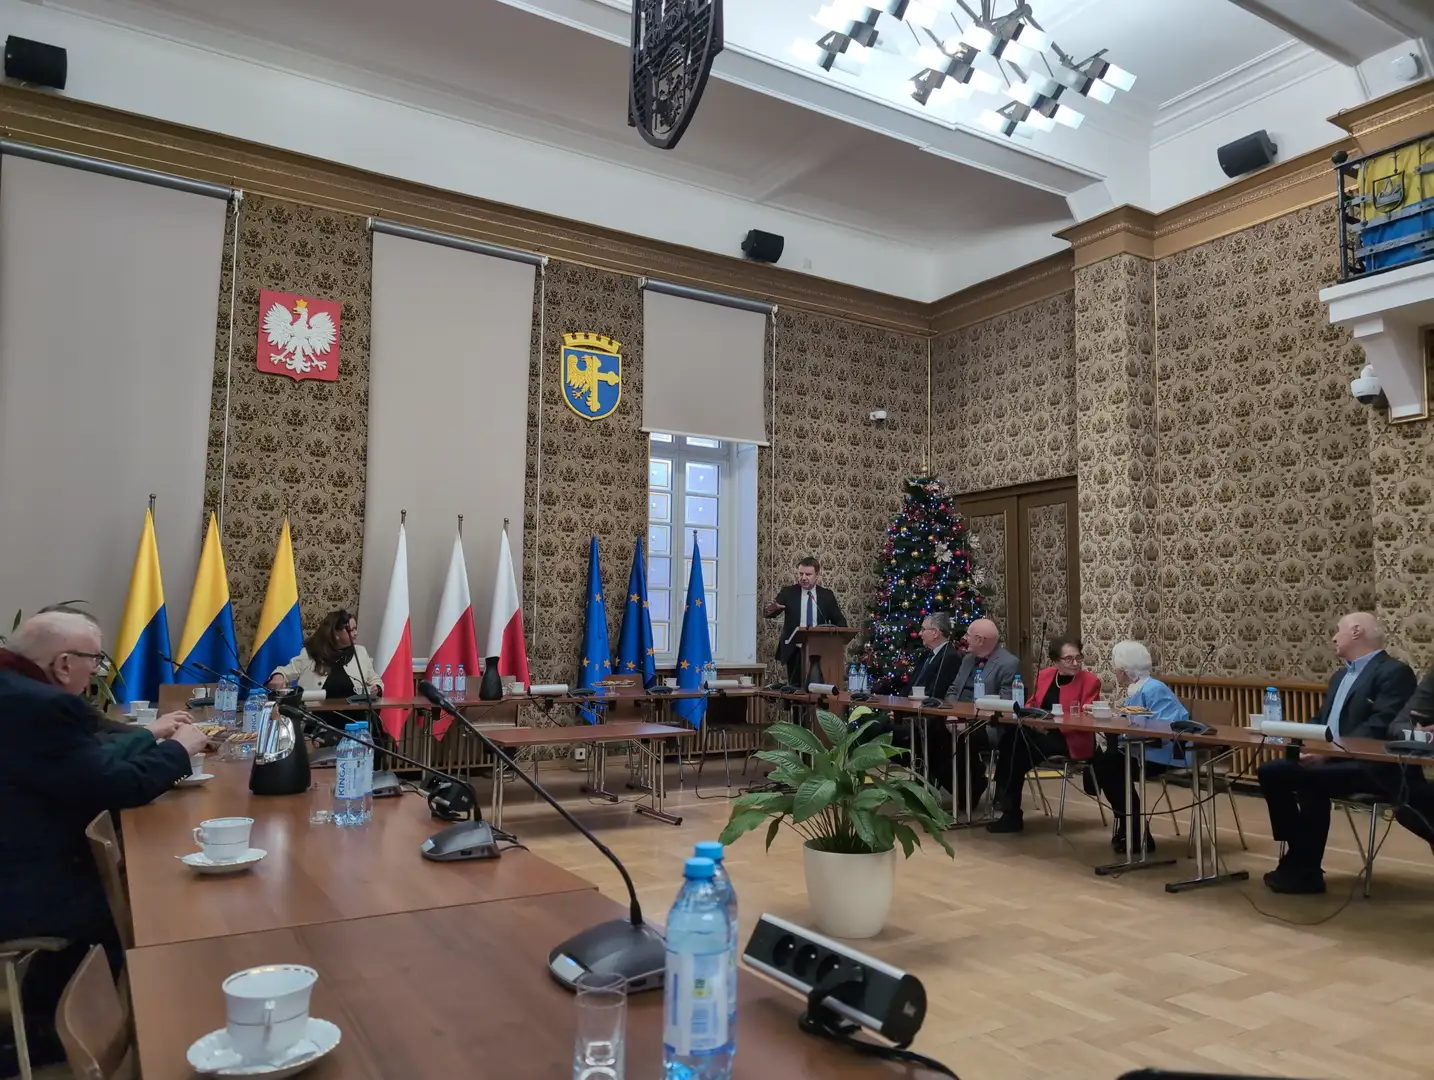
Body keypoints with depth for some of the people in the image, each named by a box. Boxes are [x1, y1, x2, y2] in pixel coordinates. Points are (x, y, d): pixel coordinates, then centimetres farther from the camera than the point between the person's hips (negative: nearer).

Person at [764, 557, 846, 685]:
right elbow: (770, 614, -10)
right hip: (794, 651, -1)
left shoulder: (827, 595, 5)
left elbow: (840, 621, 9)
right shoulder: (788, 592, 1)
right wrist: (772, 609, -35)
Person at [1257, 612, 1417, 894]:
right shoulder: (1340, 675, 22)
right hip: (1329, 759, 9)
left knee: (1311, 780, -32)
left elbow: (1379, 728, -21)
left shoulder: (1394, 672, -8)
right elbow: (1321, 720, 19)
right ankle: (1299, 856, -5)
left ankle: (1306, 871, -18)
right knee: (1271, 771, -9)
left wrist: (1330, 752, -28)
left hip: (1372, 768, -9)